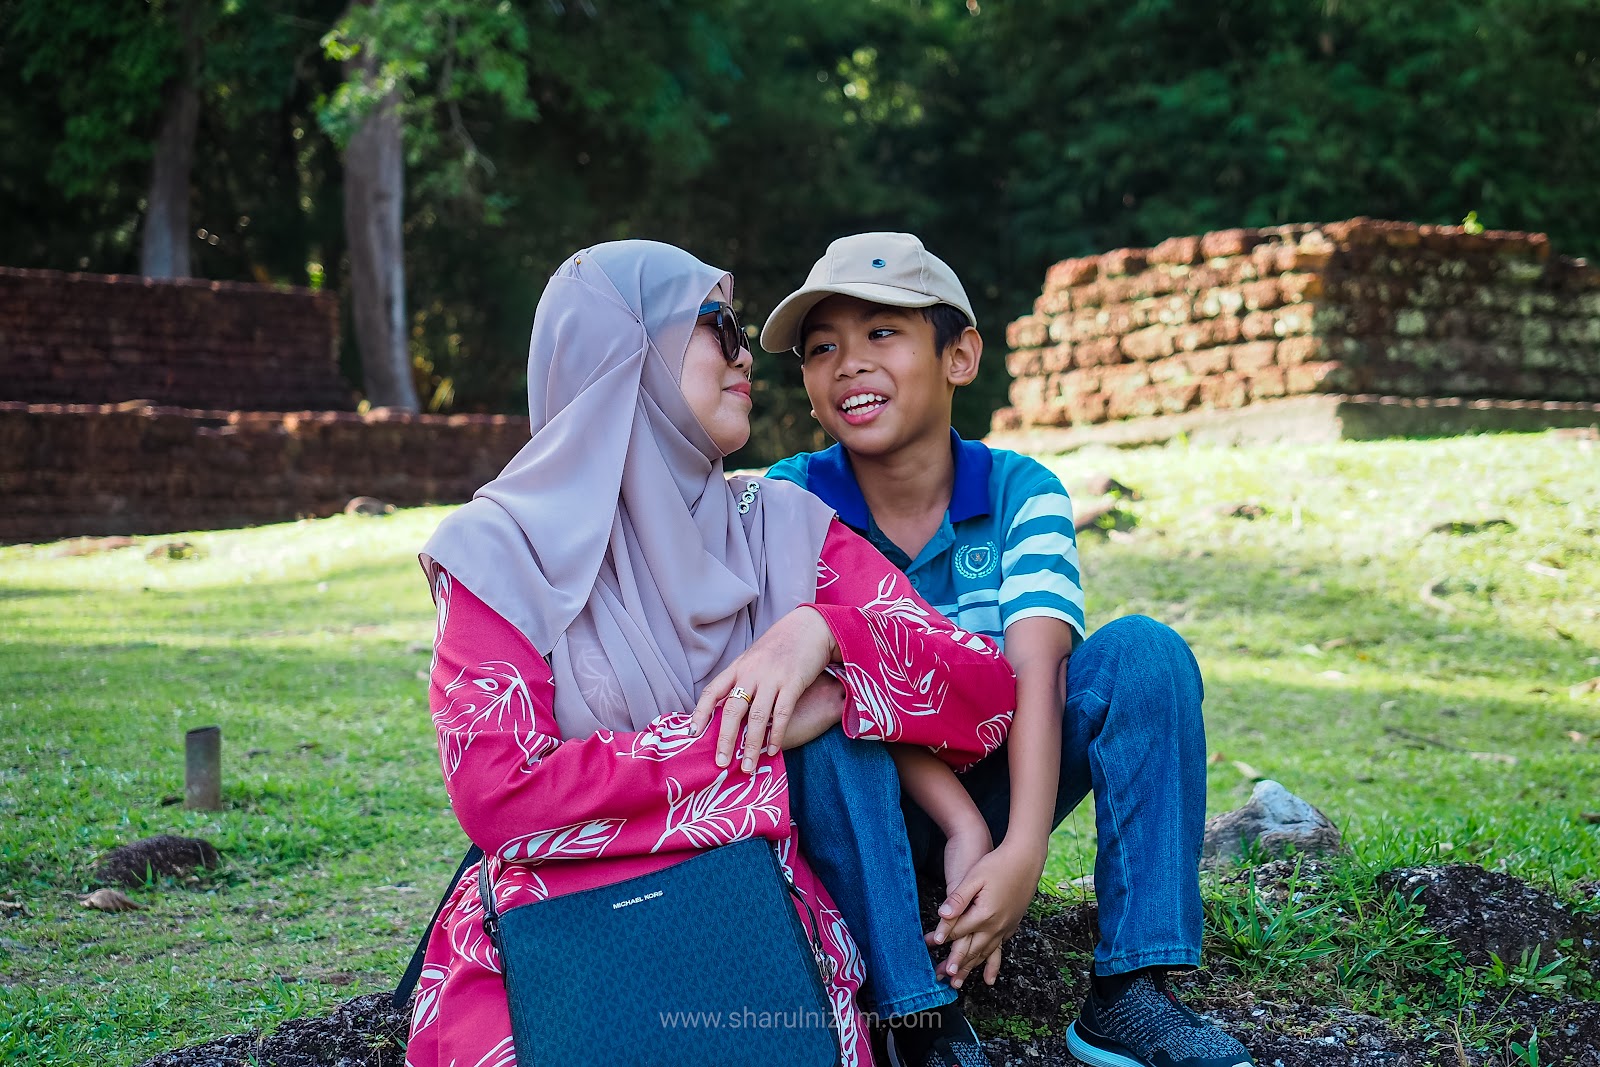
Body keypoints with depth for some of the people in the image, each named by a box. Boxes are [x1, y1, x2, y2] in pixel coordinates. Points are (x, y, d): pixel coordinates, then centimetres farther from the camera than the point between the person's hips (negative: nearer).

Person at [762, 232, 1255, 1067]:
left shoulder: (1021, 492, -6)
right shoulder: (790, 503, -10)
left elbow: (1036, 669, -21)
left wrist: (1022, 850, -36)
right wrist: (961, 827, -32)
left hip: (998, 781, 2)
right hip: (868, 816, -2)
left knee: (1141, 651, -20)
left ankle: (1129, 997, -22)